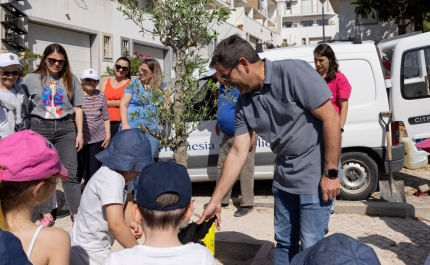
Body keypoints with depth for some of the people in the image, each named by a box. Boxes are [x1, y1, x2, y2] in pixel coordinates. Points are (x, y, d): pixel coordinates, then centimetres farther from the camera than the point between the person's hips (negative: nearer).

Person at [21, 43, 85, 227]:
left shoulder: (71, 80, 9)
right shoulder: (31, 79, 5)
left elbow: (77, 108, 10)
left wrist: (79, 133, 5)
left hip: (65, 128, 0)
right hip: (40, 127, 0)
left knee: (70, 173, 0)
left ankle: (76, 215, 6)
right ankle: (46, 215, 17)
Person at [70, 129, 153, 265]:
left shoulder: (122, 173, -3)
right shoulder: (112, 179, -28)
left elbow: (127, 198, 12)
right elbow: (115, 224, -36)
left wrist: (130, 221, -8)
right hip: (89, 254, -8)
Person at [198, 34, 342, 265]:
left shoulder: (293, 73, -19)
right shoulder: (243, 103, 0)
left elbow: (331, 118, -19)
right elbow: (237, 154, 2)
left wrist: (330, 173, -18)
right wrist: (215, 201, 1)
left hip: (315, 176, -6)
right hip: (283, 178, 7)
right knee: (284, 243, 17)